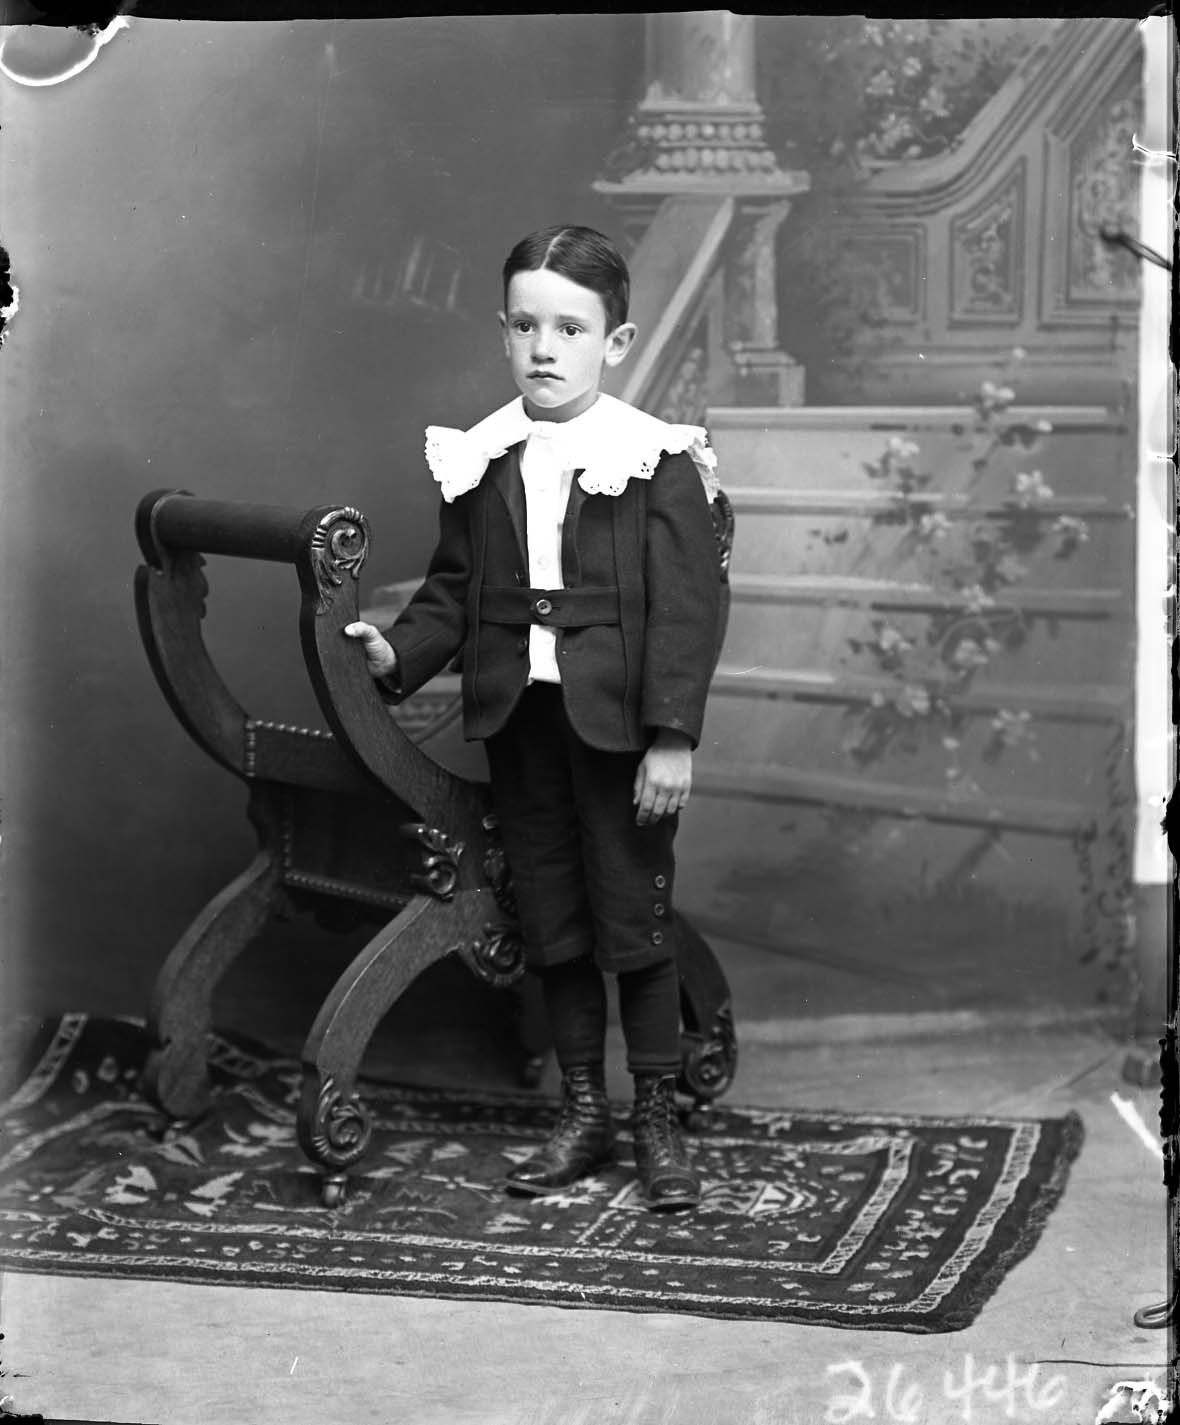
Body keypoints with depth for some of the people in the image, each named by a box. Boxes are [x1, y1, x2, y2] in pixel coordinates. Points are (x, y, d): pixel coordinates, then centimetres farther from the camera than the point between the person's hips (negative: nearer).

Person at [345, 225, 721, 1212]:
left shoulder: (657, 463, -8)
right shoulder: (478, 462, 6)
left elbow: (685, 610, -11)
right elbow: (454, 591, 10)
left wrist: (673, 737, -17)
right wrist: (398, 654, -8)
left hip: (618, 724, -5)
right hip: (519, 720, 5)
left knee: (634, 922, 2)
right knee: (551, 921, 13)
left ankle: (659, 1120, 18)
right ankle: (582, 1112, 26)